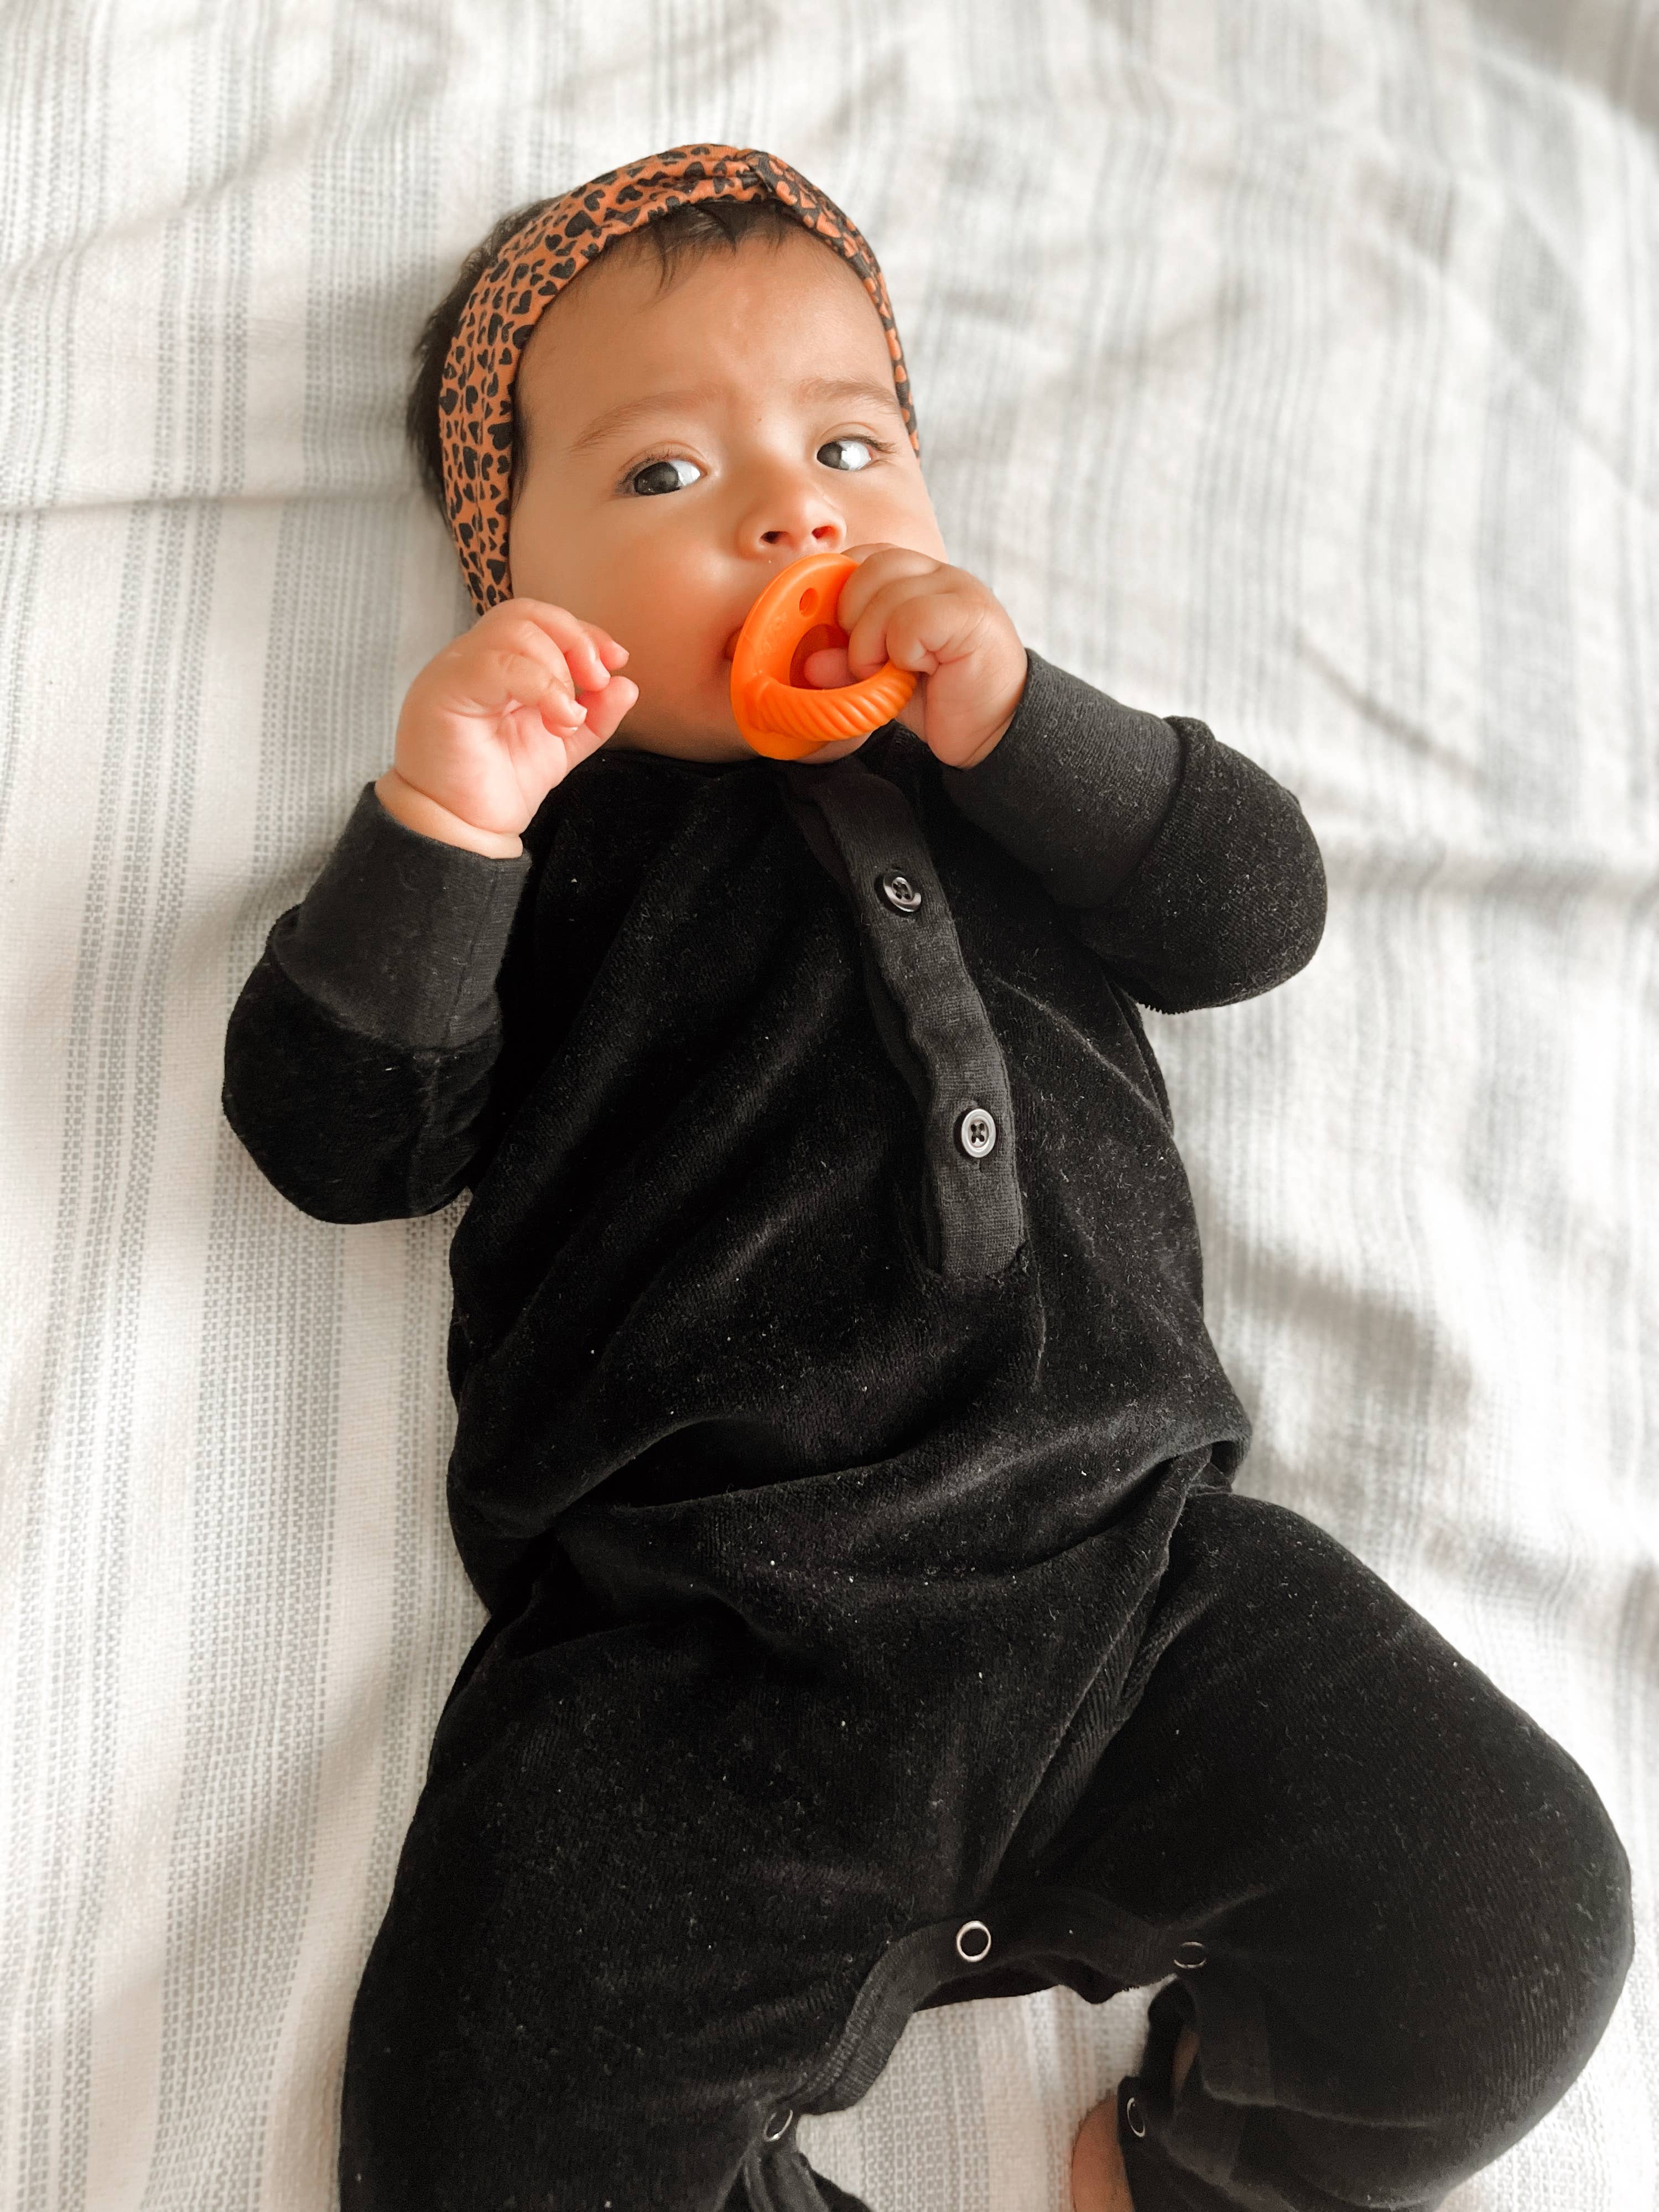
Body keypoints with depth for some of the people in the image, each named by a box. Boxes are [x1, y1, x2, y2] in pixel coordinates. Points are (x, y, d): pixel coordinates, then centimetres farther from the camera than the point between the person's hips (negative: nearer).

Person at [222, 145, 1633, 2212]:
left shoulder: (1016, 771, 22)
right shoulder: (544, 835, 11)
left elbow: (1258, 905, 9)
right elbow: (340, 1138, 3)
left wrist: (1015, 720, -4)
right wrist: (435, 824, -12)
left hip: (1129, 1567, 3)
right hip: (689, 1682, -2)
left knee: (1513, 1923, -8)